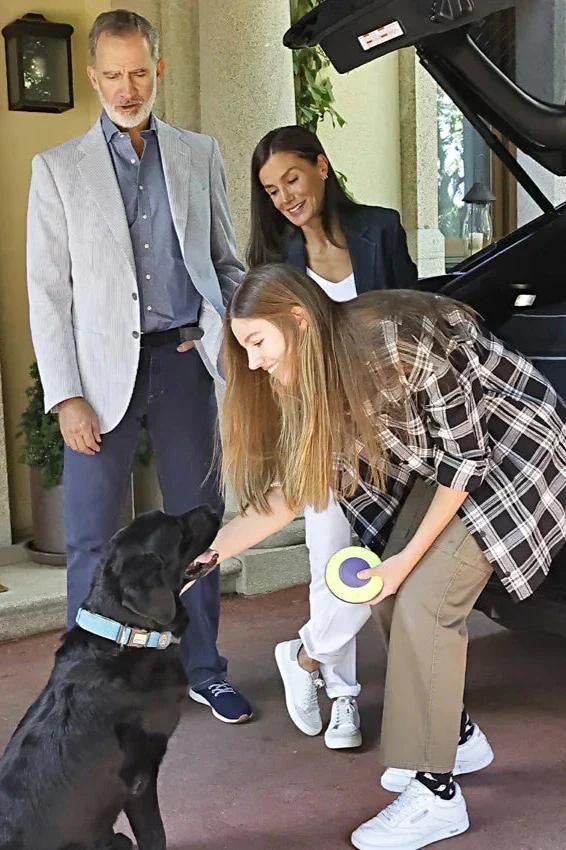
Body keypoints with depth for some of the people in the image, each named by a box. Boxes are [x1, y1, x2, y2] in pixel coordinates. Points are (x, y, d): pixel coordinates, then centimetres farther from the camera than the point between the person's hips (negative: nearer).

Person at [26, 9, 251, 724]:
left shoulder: (199, 156, 11)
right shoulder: (57, 169, 5)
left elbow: (227, 262, 16)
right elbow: (47, 290, 1)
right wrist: (66, 396, -7)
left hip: (185, 361, 2)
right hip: (103, 368, -1)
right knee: (90, 537, 1)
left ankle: (203, 670, 23)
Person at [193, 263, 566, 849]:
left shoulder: (400, 340, -31)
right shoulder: (311, 380, -6)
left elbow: (465, 455, -23)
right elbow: (288, 491, -3)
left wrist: (407, 558, -17)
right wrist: (204, 550, -11)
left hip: (511, 450, -8)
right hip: (442, 463, 8)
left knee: (424, 599, -15)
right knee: (390, 597, 2)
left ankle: (437, 795, -3)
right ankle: (454, 734, 25)